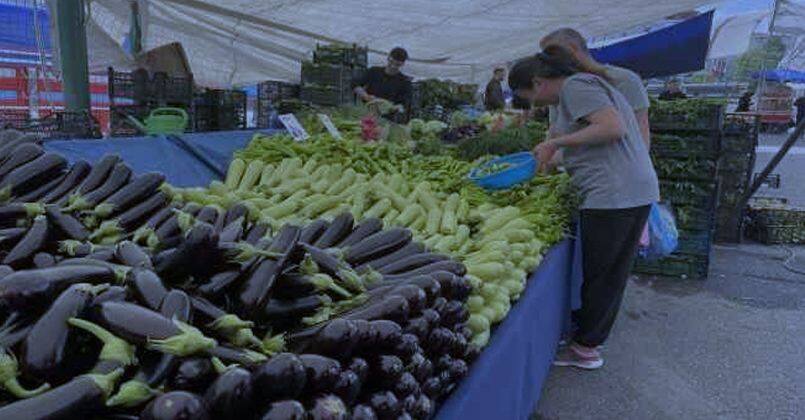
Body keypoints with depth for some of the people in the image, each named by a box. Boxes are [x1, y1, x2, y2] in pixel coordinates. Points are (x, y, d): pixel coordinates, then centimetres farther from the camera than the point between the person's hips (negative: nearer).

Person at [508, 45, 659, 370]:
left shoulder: (574, 86, -9)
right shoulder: (586, 83, 21)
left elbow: (614, 127, -22)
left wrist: (556, 142, -15)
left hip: (612, 194, -10)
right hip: (638, 191, 10)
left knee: (596, 273, 2)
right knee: (614, 273, 16)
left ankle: (585, 348, 16)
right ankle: (592, 338, 30)